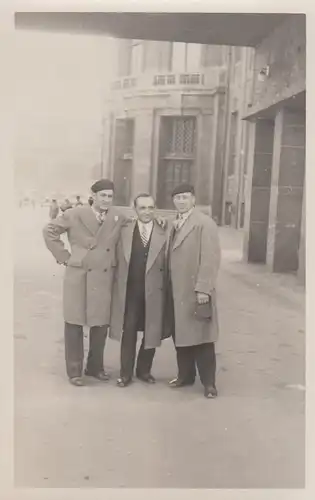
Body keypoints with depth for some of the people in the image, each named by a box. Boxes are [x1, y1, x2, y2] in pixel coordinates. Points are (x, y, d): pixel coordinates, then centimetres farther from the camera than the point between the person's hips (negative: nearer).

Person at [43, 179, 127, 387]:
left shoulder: (118, 218, 3)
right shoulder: (74, 215, -4)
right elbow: (49, 231, 3)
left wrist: (116, 261, 4)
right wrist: (64, 257, -2)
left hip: (104, 278, 3)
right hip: (78, 276, -3)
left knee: (101, 324, 10)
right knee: (75, 324, 4)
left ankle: (95, 366, 28)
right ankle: (74, 371, 17)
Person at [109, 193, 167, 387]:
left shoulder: (163, 232, -4)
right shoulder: (124, 230, 2)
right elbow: (118, 259, 2)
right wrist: (118, 282, -3)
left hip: (153, 291, 0)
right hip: (129, 290, 1)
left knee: (151, 333, 11)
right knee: (128, 333, 8)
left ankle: (144, 370, 31)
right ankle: (126, 373, 21)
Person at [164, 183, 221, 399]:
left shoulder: (205, 223, -10)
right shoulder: (175, 224, 16)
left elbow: (211, 258, -16)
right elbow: (172, 257, 14)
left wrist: (203, 288, -21)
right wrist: (169, 285, 9)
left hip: (196, 291, -7)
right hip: (176, 290, 7)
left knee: (201, 337, 0)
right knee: (180, 335, 12)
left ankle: (208, 382, 9)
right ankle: (185, 375, 25)